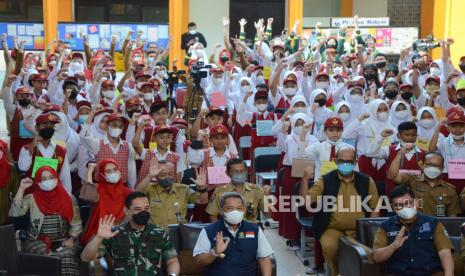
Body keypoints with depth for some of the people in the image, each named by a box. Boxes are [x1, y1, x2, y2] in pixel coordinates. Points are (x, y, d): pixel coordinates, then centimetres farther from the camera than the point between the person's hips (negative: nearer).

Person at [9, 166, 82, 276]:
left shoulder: (68, 199, 4)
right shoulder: (31, 199, 2)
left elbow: (76, 224, 7)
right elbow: (14, 213, -15)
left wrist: (71, 239, -9)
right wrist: (21, 188, -13)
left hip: (62, 241, 1)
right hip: (37, 241, 0)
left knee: (67, 256, -30)